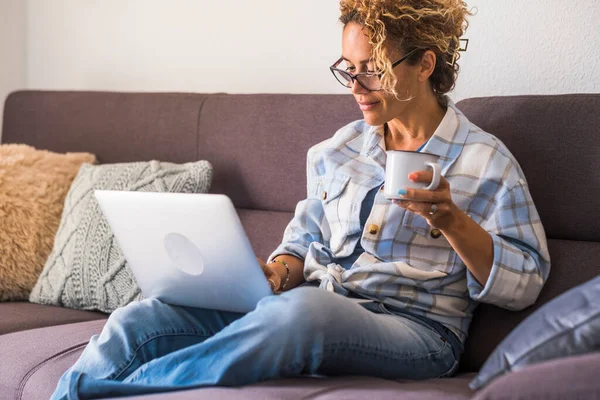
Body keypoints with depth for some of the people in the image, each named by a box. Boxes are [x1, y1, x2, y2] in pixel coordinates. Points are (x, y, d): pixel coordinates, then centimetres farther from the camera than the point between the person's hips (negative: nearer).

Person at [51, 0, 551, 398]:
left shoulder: (485, 161, 2)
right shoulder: (336, 151, 18)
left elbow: (523, 284, -2)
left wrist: (450, 219, -17)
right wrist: (276, 273, -3)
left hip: (410, 329, -5)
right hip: (310, 302, 5)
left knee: (303, 310, -41)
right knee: (140, 321, -19)